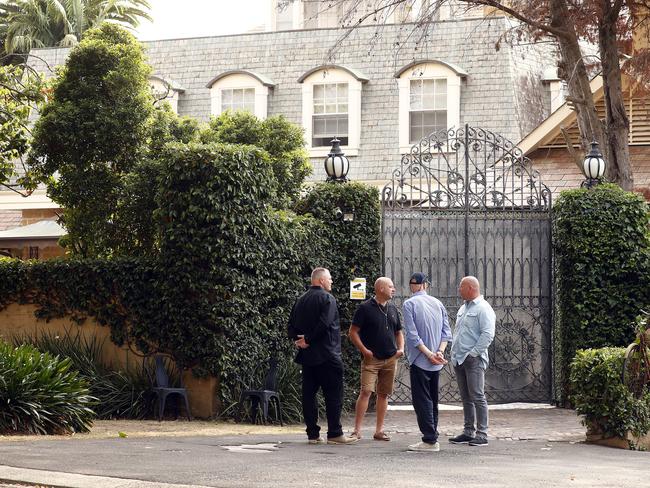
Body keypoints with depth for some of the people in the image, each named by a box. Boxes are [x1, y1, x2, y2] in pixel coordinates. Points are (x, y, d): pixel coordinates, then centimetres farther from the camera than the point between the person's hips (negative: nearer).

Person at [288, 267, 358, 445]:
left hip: (307, 356, 7)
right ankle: (335, 434, -5)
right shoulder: (327, 298, -9)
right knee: (333, 395, -3)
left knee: (309, 394, 7)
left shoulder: (300, 300, 13)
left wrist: (298, 340, 1)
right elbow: (324, 324, -20)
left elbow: (292, 325, 10)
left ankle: (313, 434, 7)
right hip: (327, 355, -7)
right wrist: (308, 340, -12)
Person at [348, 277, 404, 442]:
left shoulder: (392, 309, 14)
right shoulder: (365, 308, -4)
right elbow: (353, 332, -5)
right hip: (371, 359, -6)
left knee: (383, 394, 6)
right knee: (366, 392, -13)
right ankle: (357, 430, -12)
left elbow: (398, 332, 24)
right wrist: (364, 350, -13)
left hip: (390, 359, 6)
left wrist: (401, 348, 6)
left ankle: (379, 430, 11)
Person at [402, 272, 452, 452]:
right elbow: (446, 331, 4)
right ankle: (432, 436, 17)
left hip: (419, 361, -6)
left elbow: (413, 335, -15)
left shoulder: (409, 304, -8)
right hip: (436, 363, 6)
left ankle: (430, 440, -8)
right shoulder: (438, 303, 9)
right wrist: (439, 351, -5)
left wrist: (429, 354, -14)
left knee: (422, 401, -4)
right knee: (432, 400, 14)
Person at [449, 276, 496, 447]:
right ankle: (469, 432, 15)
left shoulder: (483, 309, -9)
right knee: (466, 398, 11)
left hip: (474, 360, -9)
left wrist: (473, 353, -18)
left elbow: (488, 335, -17)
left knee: (477, 397, -9)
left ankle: (482, 434, -8)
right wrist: (455, 353, 14)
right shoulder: (463, 308, 19)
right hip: (459, 360, 9)